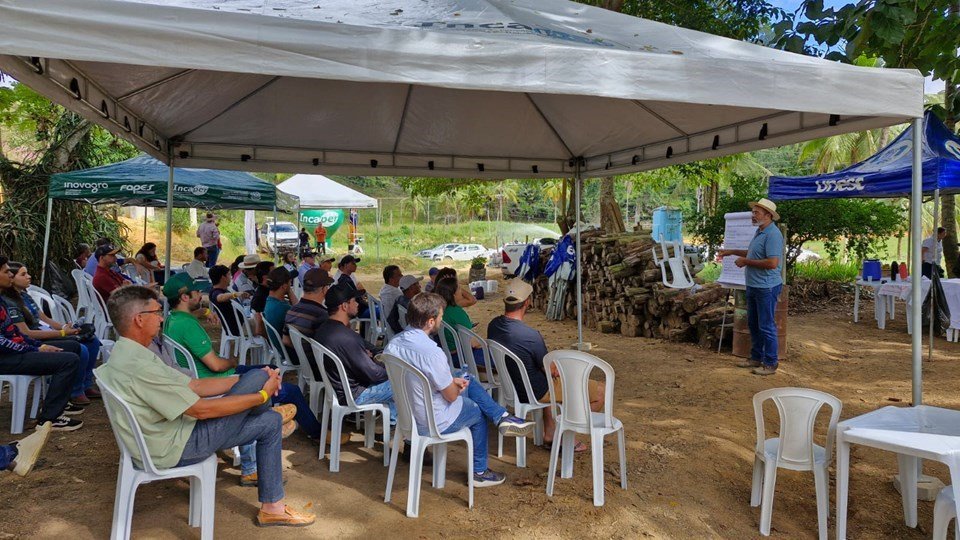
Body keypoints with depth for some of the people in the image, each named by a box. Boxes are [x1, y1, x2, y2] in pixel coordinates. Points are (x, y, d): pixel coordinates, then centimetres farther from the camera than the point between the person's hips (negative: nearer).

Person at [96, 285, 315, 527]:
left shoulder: (129, 354, 6)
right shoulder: (139, 366, -29)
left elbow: (194, 386, 6)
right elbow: (202, 410, -25)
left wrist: (246, 380, -1)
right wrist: (263, 394, -15)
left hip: (168, 434, 11)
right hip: (176, 449, -11)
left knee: (269, 422, 12)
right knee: (259, 376, -11)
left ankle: (272, 508, 22)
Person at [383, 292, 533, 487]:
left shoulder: (394, 343, -8)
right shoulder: (432, 352, -33)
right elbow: (451, 396, -19)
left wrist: (452, 381, 5)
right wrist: (457, 385, 3)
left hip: (407, 415, 7)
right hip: (434, 423, -7)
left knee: (470, 383, 20)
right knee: (478, 413, 23)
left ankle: (502, 417, 21)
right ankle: (479, 472, 37)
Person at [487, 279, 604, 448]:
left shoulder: (493, 325, -8)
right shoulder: (530, 336, -32)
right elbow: (551, 371, -16)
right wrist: (557, 370, 7)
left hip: (510, 386, 8)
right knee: (601, 391, -1)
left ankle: (549, 433, 34)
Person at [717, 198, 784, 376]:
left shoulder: (773, 234, -20)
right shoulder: (759, 232, 12)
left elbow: (773, 262, -28)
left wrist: (746, 262, -19)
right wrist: (731, 252, 25)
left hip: (767, 287, -10)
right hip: (753, 286, 10)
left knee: (766, 326, -1)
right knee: (753, 324, 18)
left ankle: (770, 364, 9)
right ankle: (756, 358, 29)